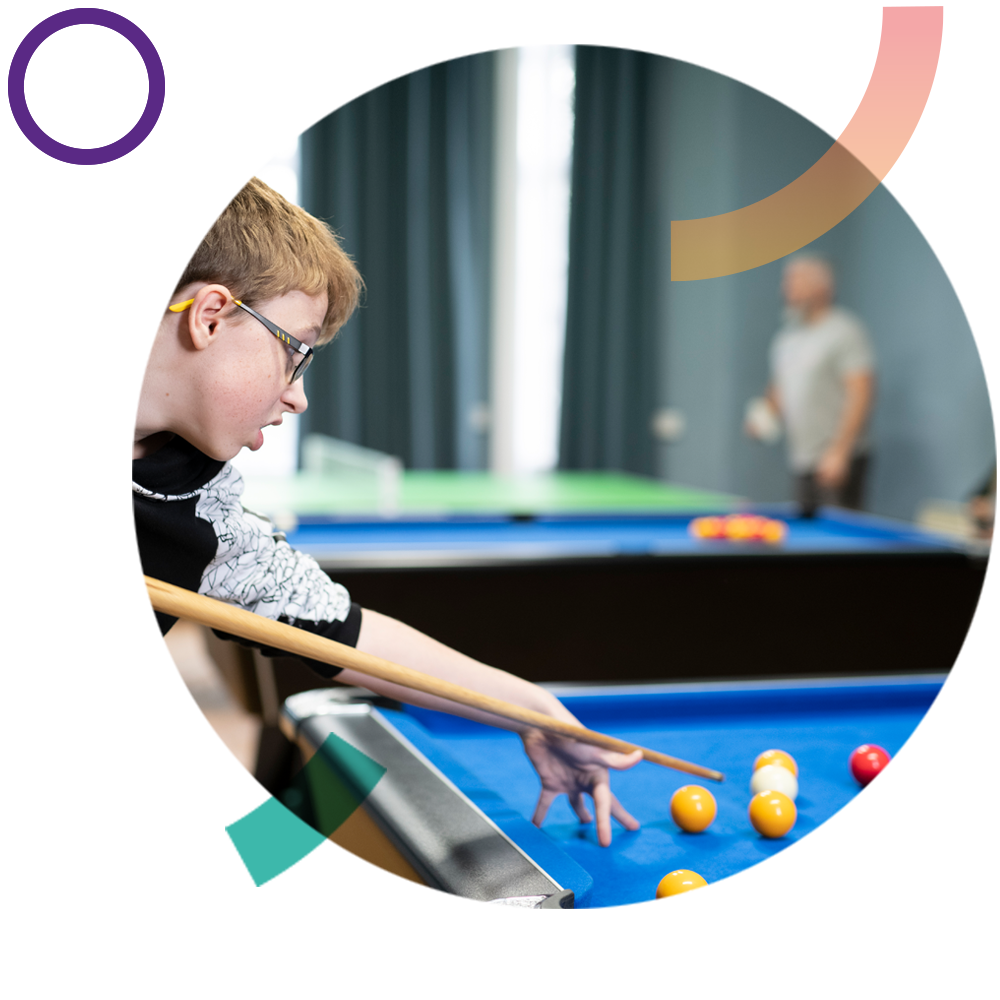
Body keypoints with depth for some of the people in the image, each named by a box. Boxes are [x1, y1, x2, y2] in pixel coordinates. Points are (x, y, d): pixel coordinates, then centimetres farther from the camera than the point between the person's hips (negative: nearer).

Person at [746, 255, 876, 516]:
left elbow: (861, 392, -16)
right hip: (800, 464, 8)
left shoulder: (845, 331, -9)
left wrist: (839, 451, -21)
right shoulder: (785, 337, 16)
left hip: (838, 464, -8)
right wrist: (766, 413, 4)